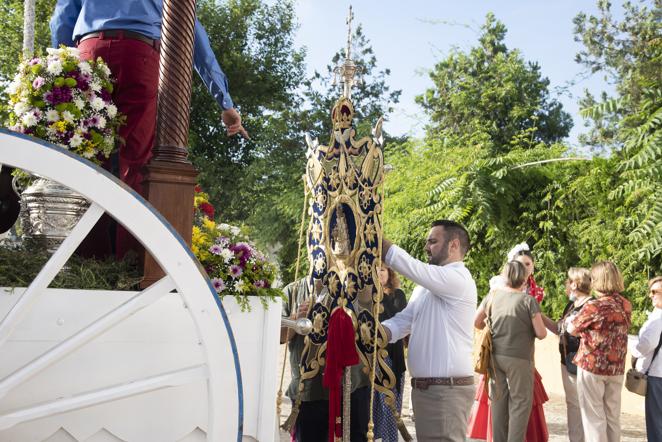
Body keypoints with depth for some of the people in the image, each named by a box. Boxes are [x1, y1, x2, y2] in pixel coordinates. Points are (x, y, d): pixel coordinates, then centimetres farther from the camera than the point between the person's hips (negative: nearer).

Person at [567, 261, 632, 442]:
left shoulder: (594, 306, -17)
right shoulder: (626, 305, 2)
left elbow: (572, 329, -4)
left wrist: (571, 320, 17)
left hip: (592, 366, -5)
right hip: (616, 368, 6)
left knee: (594, 416, 3)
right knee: (612, 416, 14)